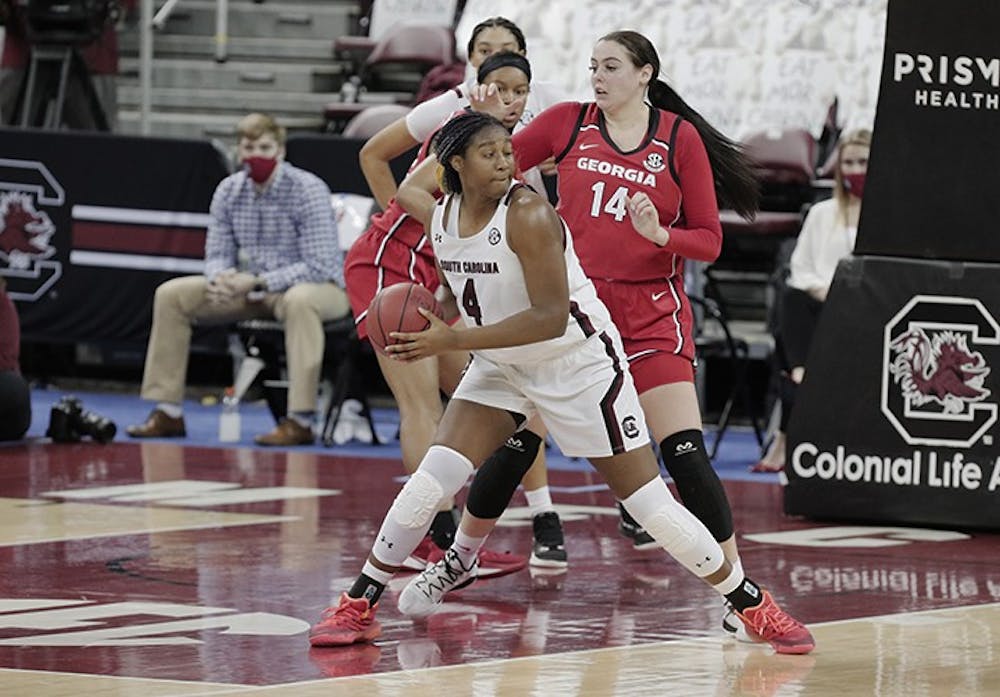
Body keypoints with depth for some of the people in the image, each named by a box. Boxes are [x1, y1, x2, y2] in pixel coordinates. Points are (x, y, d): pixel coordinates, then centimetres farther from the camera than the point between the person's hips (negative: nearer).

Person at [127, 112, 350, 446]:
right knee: (171, 294, -5)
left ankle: (300, 420, -42)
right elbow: (217, 252, 5)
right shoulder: (228, 191, 0)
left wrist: (258, 283, -30)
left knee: (299, 300, -43)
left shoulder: (308, 190, -18)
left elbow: (318, 265, -23)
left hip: (317, 287, -6)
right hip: (252, 289, 6)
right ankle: (168, 413, -3)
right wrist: (221, 278, -21)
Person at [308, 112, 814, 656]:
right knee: (430, 481, -9)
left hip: (579, 365, -5)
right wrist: (426, 314, -8)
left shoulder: (529, 216, -25)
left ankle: (753, 606, 8)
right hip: (501, 368, 5)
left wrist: (452, 340, -30)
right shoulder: (439, 217, -4)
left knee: (647, 501, -5)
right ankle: (357, 608, 3)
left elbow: (550, 318, -30)